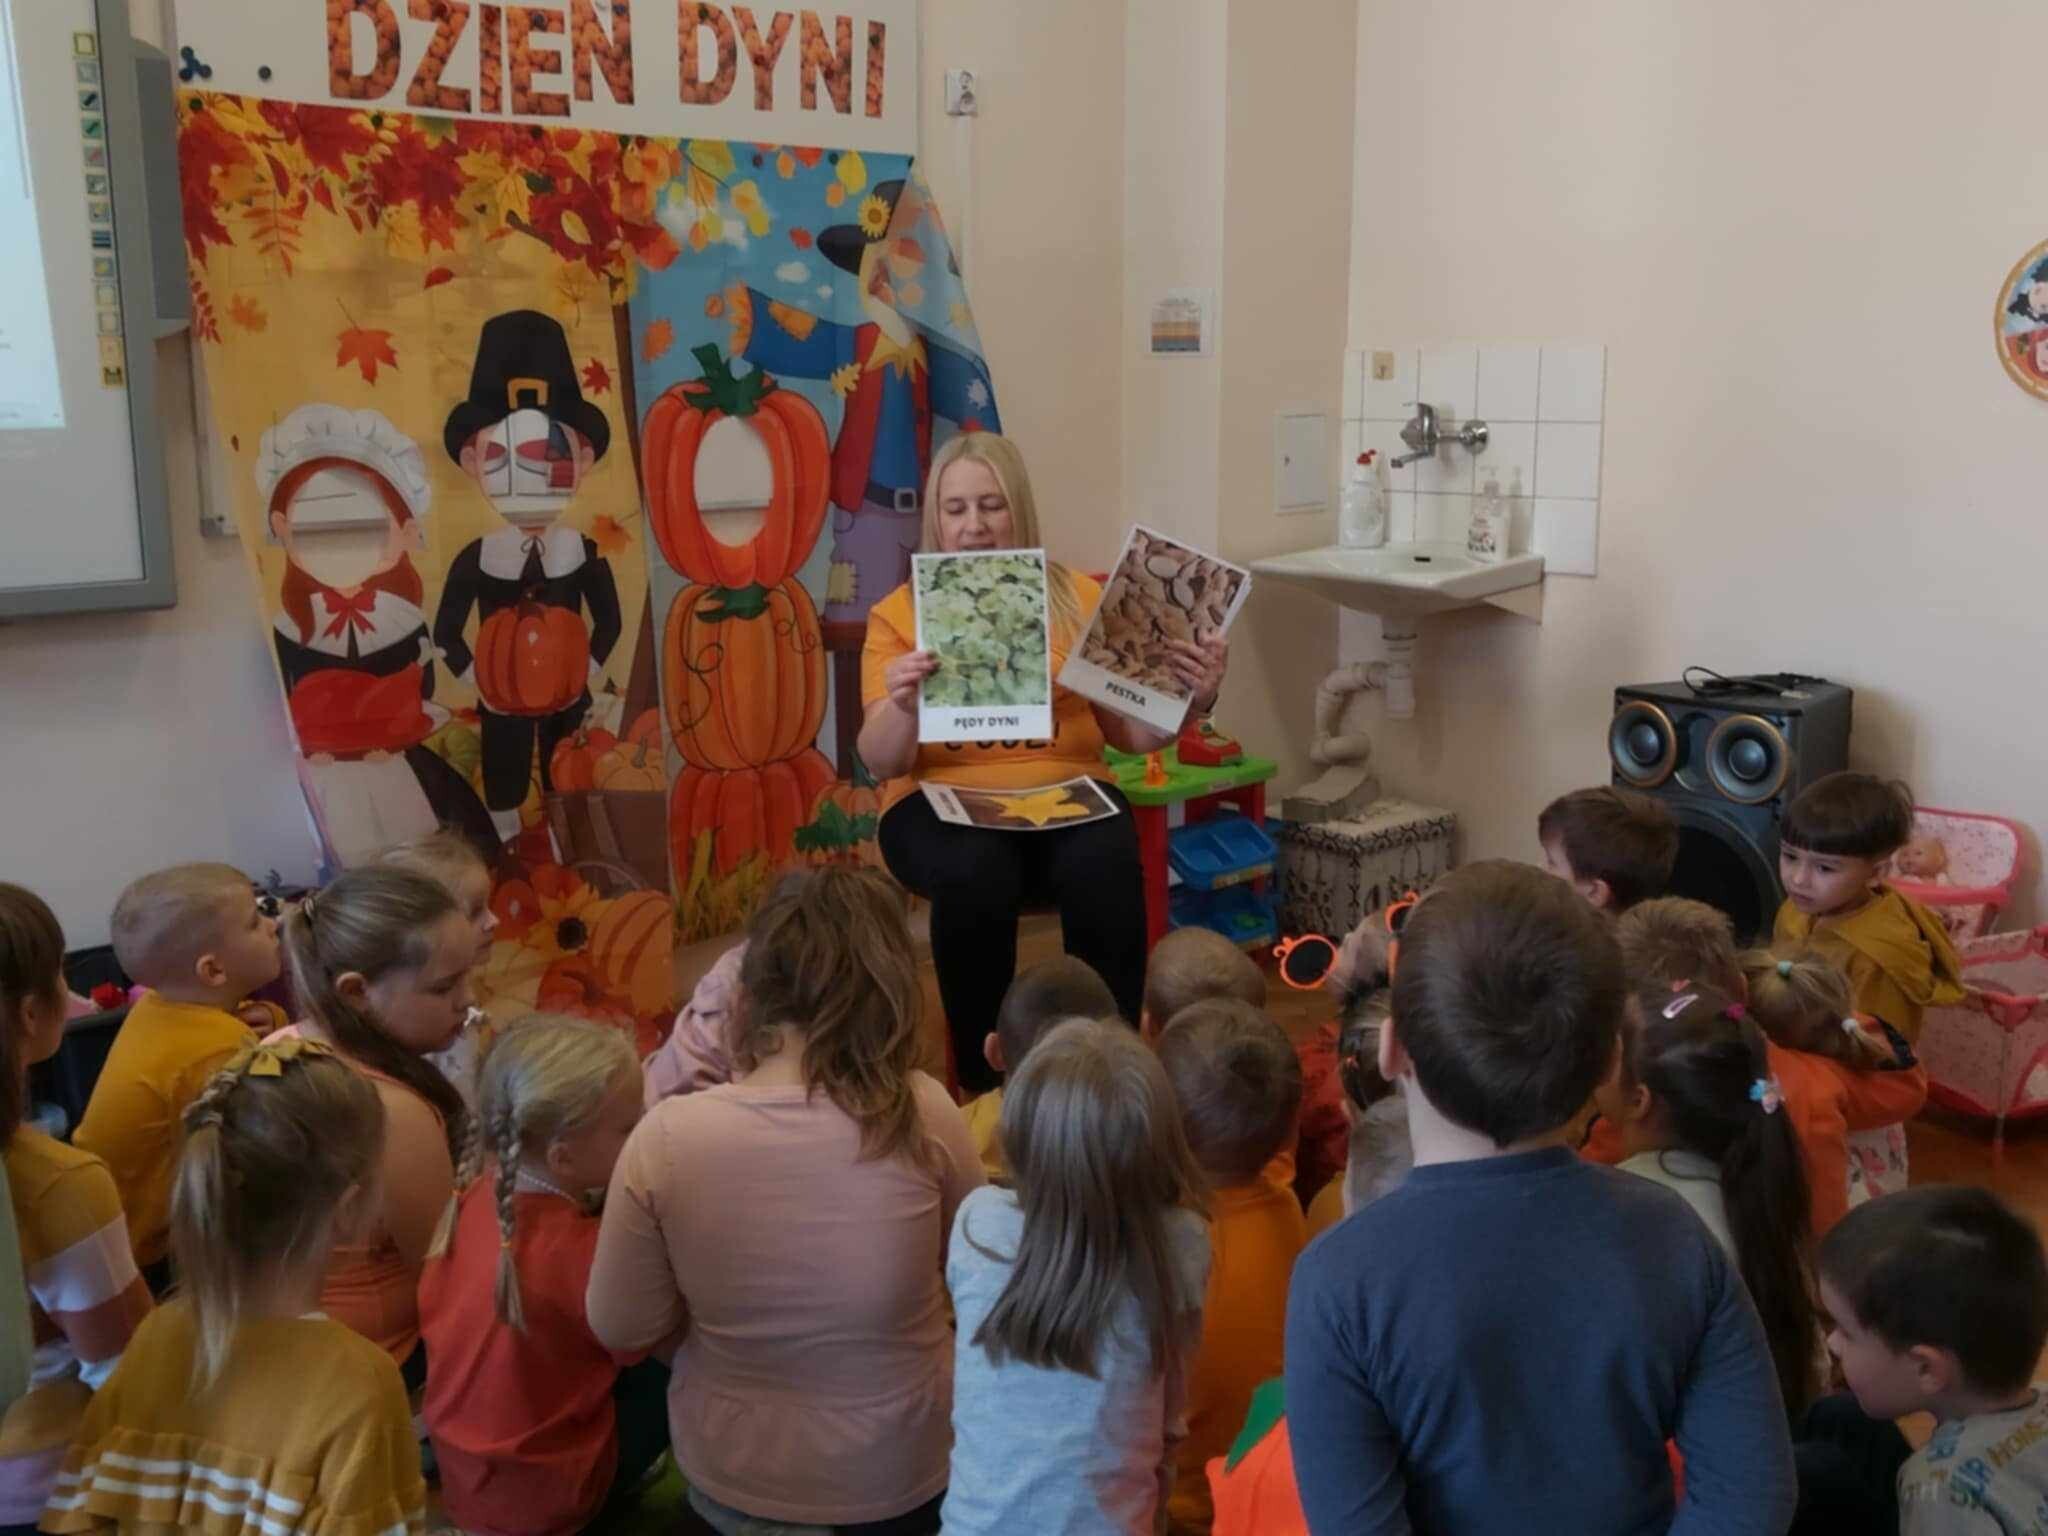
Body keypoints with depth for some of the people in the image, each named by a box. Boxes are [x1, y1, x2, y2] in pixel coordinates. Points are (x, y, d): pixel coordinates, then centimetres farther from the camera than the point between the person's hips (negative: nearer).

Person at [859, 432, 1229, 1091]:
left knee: (1105, 868, -33)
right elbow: (880, 761, -1)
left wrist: (1192, 699, -9)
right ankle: (984, 1083, -18)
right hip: (941, 796, -1)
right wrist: (901, 704, -23)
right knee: (976, 872, -35)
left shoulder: (1079, 598, 11)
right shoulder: (899, 612, 6)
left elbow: (1128, 730, 11)